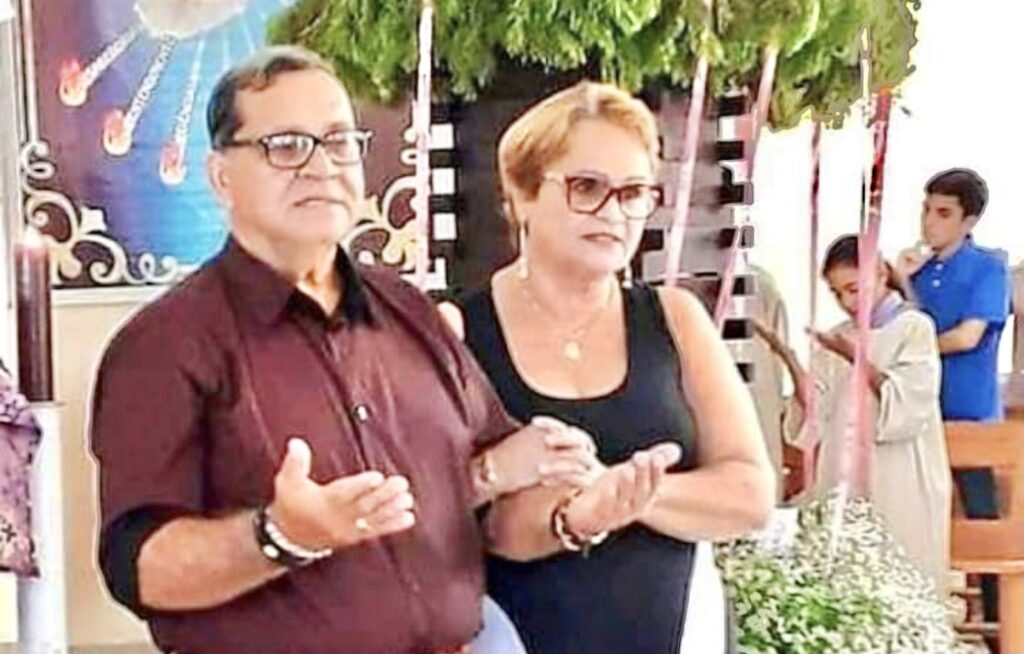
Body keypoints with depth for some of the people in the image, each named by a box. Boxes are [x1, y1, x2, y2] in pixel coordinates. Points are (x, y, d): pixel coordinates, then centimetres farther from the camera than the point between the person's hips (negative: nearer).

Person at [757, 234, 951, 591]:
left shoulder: (914, 327, -2)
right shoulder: (836, 339, 12)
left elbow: (910, 406, -13)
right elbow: (816, 415, 3)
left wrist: (856, 358, -19)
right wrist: (789, 358, -9)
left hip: (900, 489, -5)